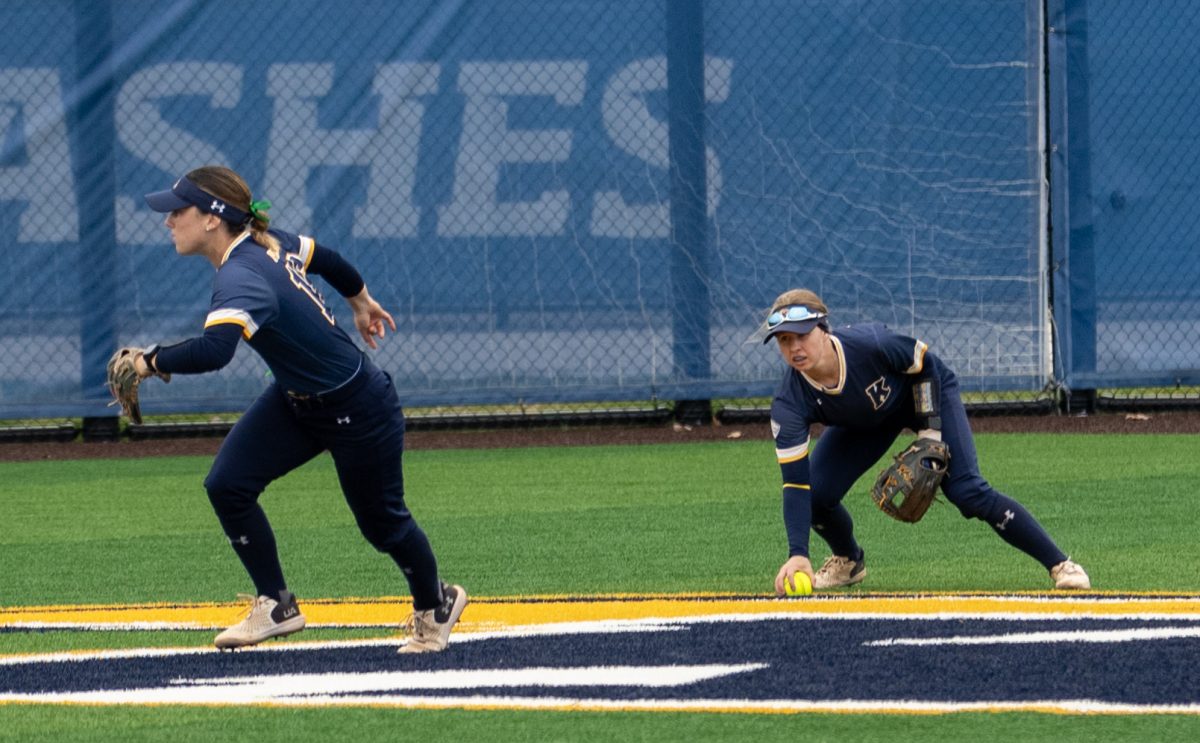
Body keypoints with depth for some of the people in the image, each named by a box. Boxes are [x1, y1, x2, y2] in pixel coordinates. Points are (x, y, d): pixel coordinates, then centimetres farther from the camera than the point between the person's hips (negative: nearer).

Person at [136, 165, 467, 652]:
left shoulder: (242, 276, -35)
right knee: (227, 485, -5)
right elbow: (327, 259, 9)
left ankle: (435, 606, 39)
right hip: (296, 402, 8)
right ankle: (276, 607, 7)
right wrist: (360, 301, 29)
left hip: (358, 411, -8)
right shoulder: (265, 243, -9)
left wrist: (152, 362, -36)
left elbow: (213, 351, -52)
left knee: (381, 522, 12)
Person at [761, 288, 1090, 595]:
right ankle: (848, 561, 20)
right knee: (816, 494, -13)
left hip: (926, 393, -3)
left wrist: (930, 433, -21)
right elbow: (796, 483, -32)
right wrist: (797, 554, -41)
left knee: (967, 491, -18)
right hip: (864, 423, 3)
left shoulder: (870, 344, -39)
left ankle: (1059, 564, -13)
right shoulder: (789, 404, -32)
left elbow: (924, 364, -18)